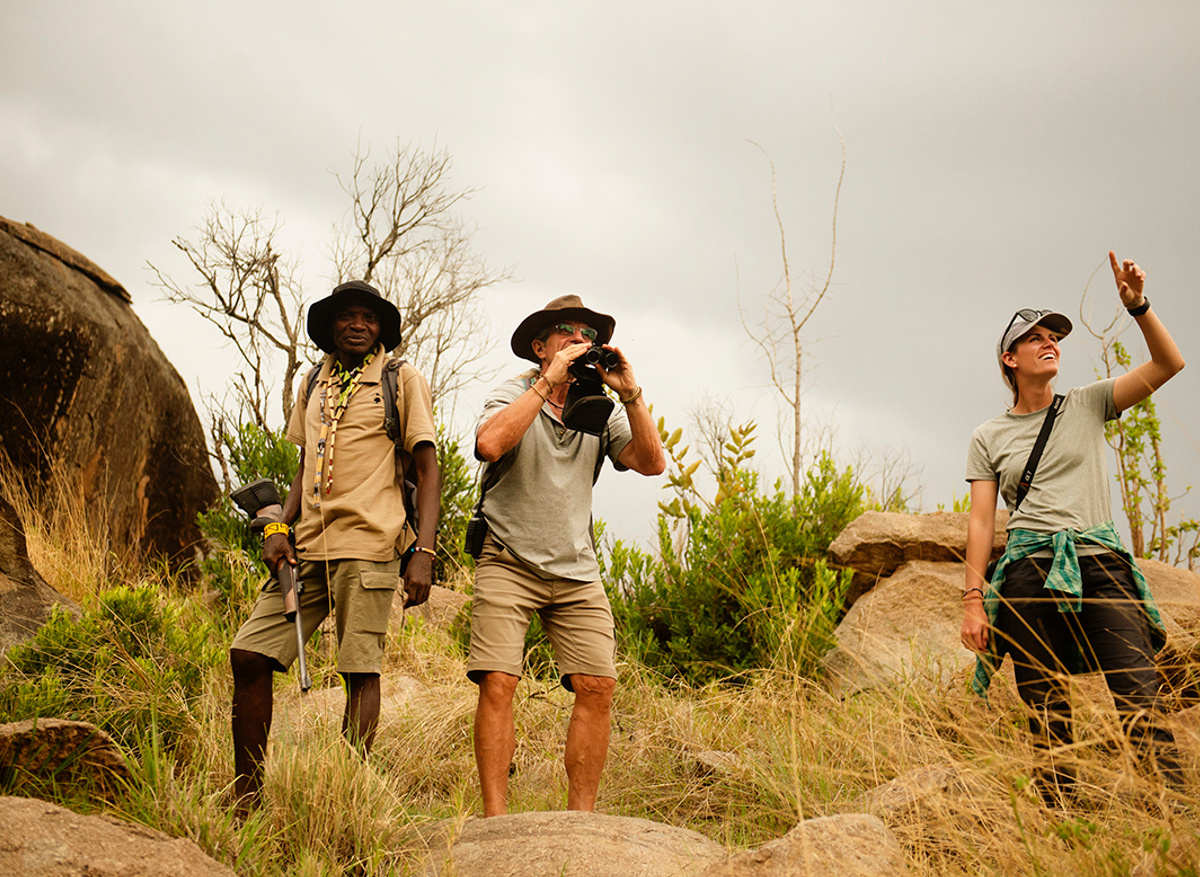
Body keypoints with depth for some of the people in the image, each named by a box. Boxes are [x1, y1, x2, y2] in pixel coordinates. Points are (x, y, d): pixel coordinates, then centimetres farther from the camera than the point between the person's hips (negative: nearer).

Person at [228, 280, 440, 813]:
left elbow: (428, 469, 0)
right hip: (308, 548, 6)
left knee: (361, 670, -5)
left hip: (367, 544, -5)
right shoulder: (313, 387, 19)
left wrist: (423, 552, -11)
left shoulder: (402, 381, 3)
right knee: (248, 654, -1)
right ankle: (246, 796, 8)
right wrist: (279, 528, 7)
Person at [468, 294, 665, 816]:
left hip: (577, 571, 4)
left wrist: (629, 394, -10)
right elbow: (490, 443, -23)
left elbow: (651, 462, -1)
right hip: (509, 563, -4)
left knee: (597, 686, -7)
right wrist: (550, 380, -19)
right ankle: (495, 820, -7)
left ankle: (581, 817, 2)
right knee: (498, 683, -13)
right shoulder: (514, 395, -1)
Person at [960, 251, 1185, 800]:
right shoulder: (988, 439, 14)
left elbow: (1168, 364, 7)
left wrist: (1137, 306, -7)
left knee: (1141, 708, -15)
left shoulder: (1088, 405, 15)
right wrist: (972, 599, -1)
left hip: (1100, 563, 0)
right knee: (1048, 719, -3)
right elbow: (980, 522, 8)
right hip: (1030, 570, 0)